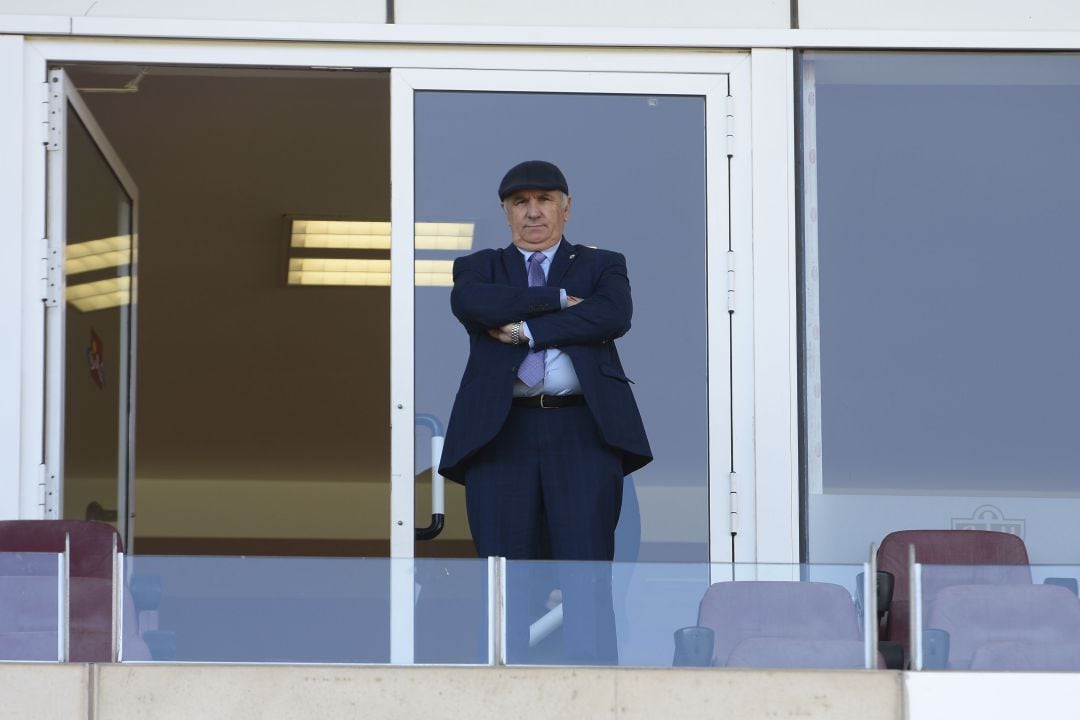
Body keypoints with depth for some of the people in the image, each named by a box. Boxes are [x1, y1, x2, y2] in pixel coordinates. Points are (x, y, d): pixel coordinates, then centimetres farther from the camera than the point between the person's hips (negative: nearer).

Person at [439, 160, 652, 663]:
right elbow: (468, 302, -6)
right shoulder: (480, 267, 19)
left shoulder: (602, 266, 18)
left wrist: (527, 330, -8)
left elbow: (613, 316, -5)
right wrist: (558, 299, -5)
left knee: (587, 576, -10)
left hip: (583, 434, -1)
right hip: (501, 433, 1)